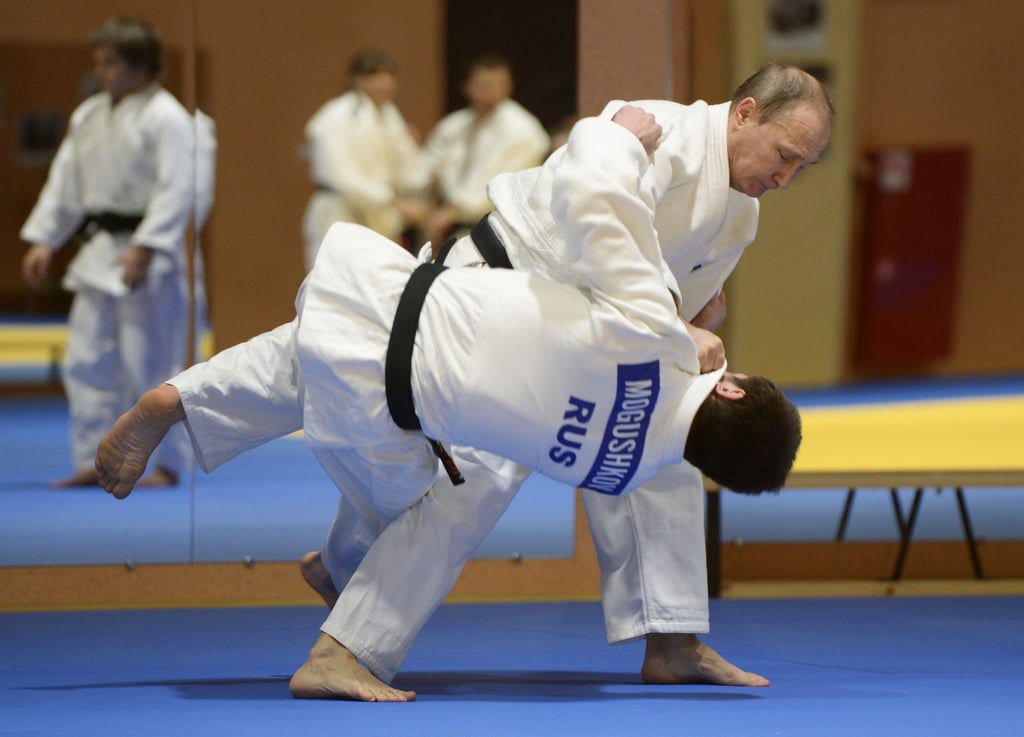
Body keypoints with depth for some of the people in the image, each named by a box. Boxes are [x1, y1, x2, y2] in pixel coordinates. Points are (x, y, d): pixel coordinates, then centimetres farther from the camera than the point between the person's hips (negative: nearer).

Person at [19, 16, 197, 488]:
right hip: (98, 254, 8)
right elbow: (65, 182, 16)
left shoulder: (165, 117, -12)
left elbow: (176, 190, -18)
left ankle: (167, 464, 6)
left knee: (151, 363, -4)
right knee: (88, 361, 8)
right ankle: (92, 462, 14)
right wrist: (44, 239, 9)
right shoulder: (88, 116, 12)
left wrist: (144, 249, -23)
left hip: (146, 258, -8)